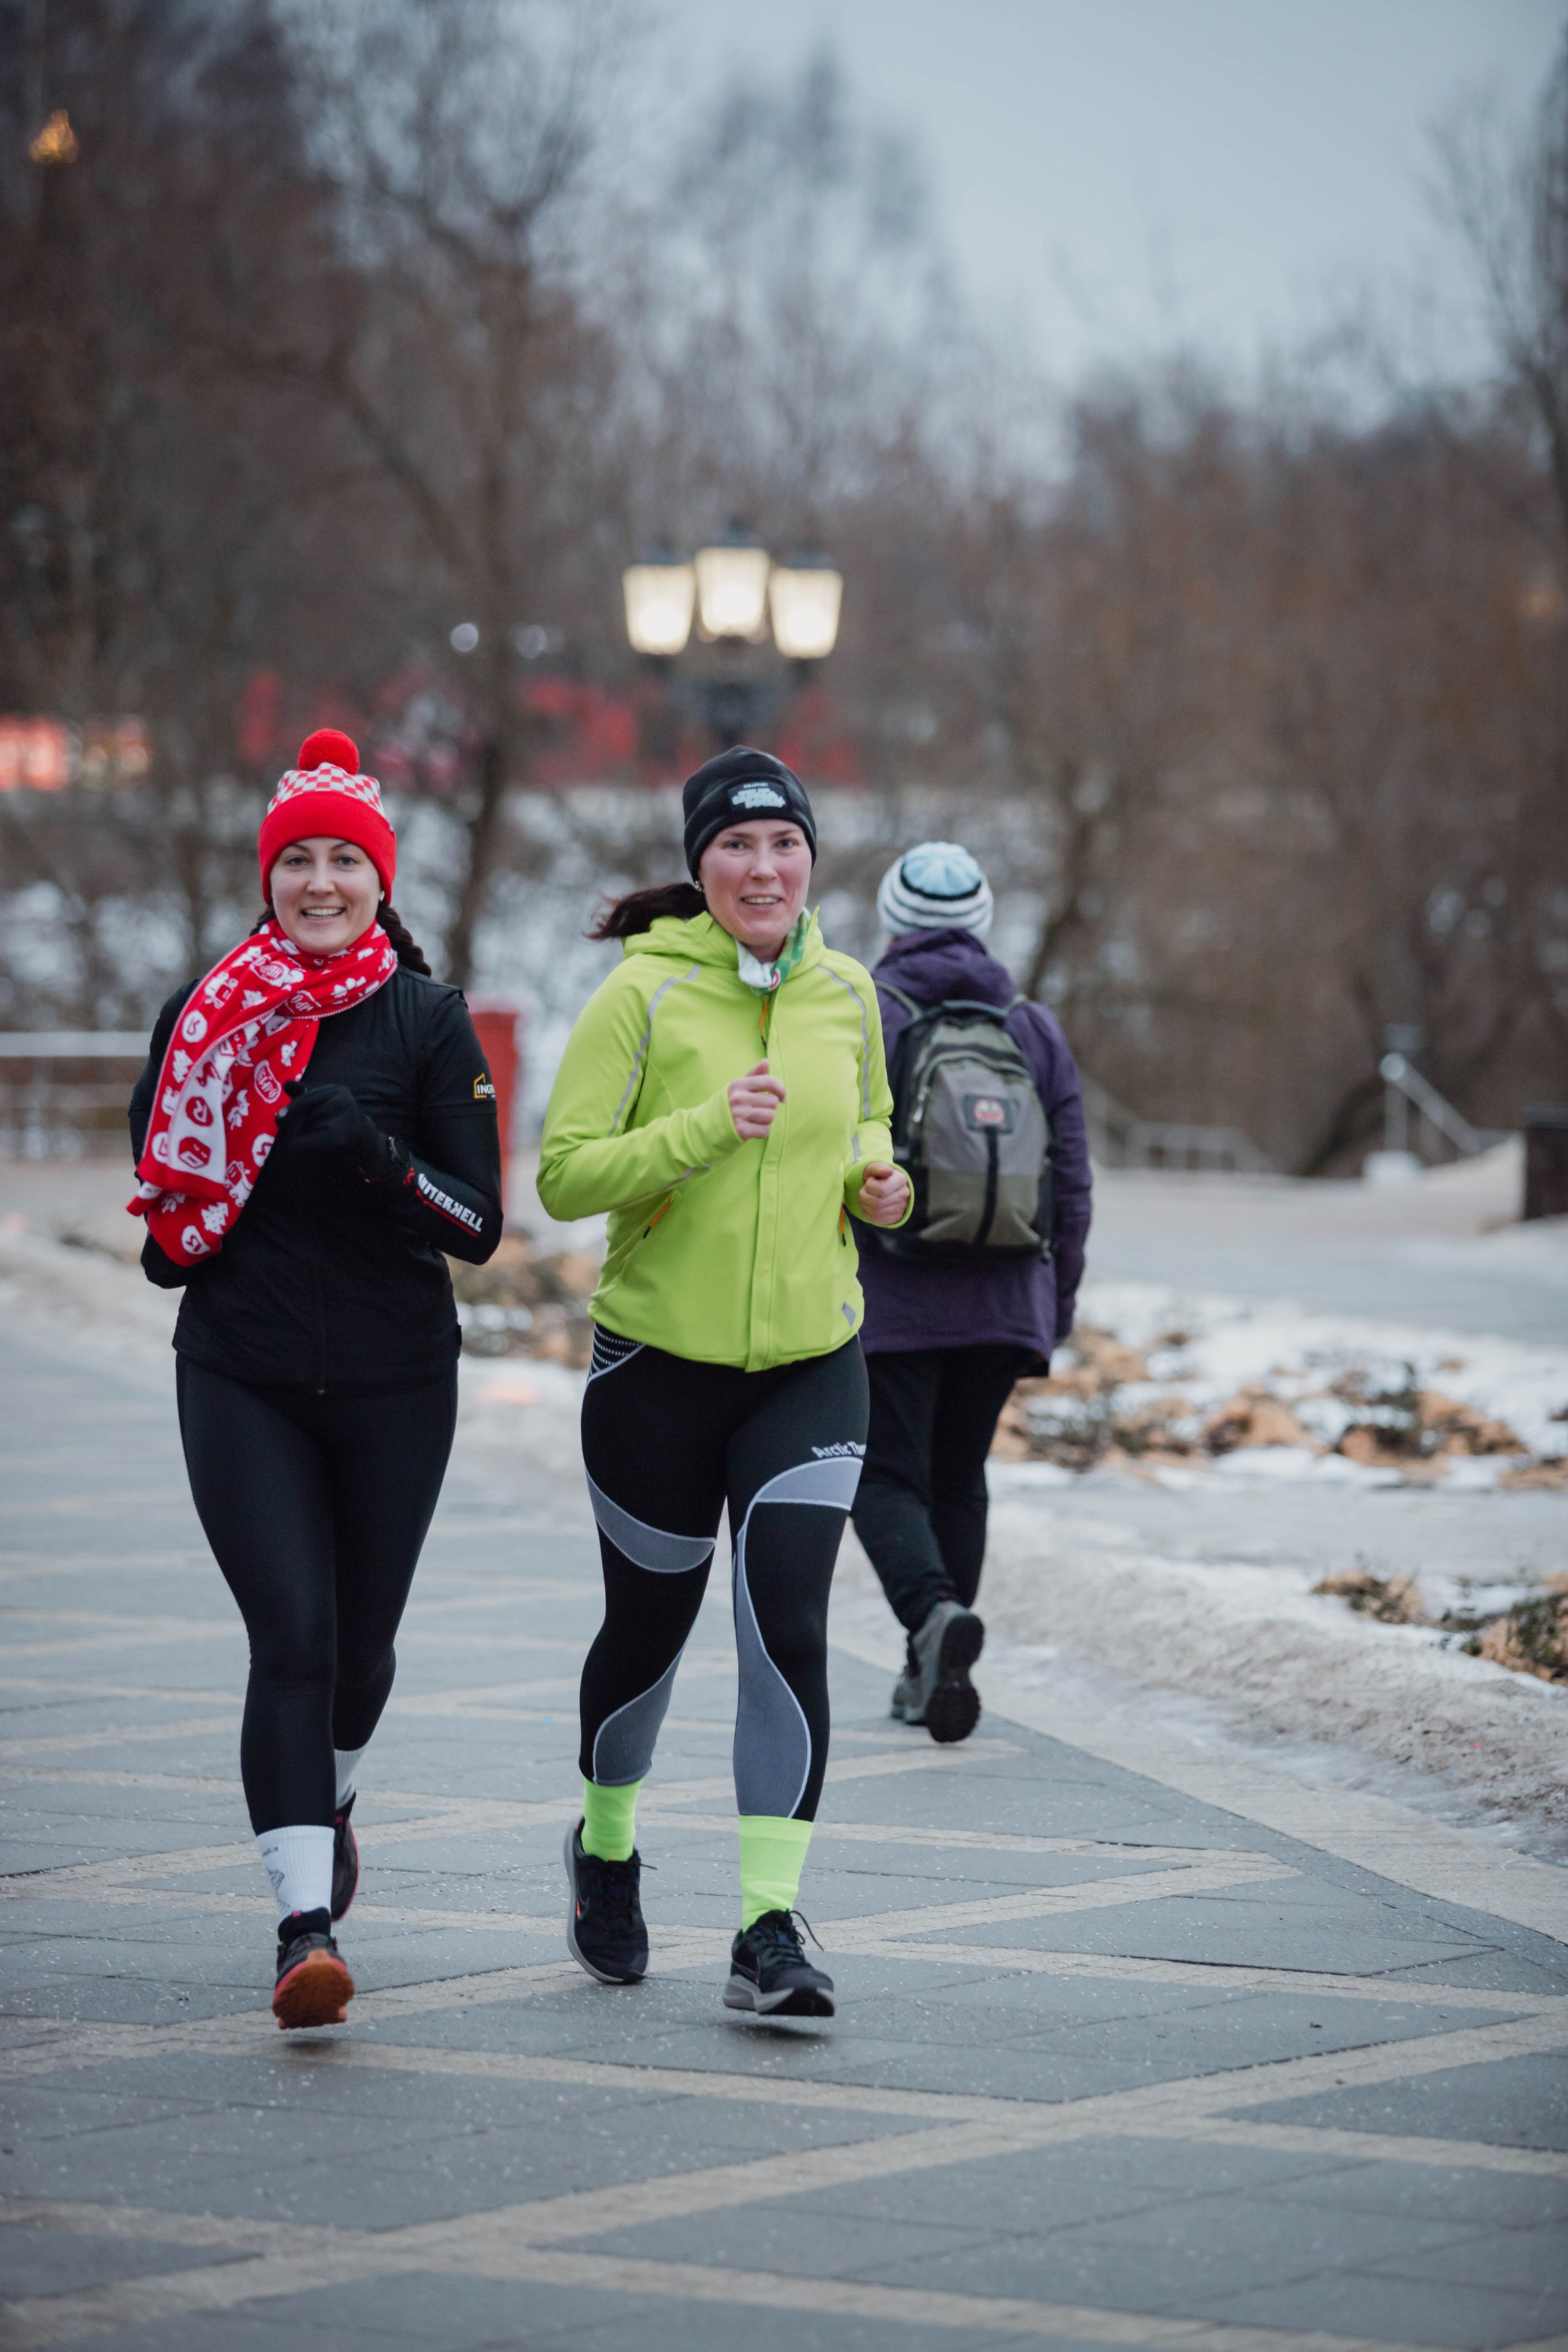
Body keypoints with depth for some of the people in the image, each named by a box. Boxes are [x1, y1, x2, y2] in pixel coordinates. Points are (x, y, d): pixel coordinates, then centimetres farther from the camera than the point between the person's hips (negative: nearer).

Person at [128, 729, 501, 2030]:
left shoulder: (428, 1020, -2)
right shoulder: (207, 1011, 4)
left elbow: (480, 1225, -7)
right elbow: (161, 1192, 15)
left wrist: (385, 1163, -23)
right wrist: (181, 1237, -6)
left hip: (395, 1381, 0)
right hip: (244, 1375, 0)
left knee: (362, 1636, 13)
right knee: (292, 1632, -13)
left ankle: (329, 1803, 45)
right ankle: (307, 1920, -17)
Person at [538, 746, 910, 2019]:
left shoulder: (845, 992, 3)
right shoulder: (644, 995, -11)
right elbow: (564, 1174, -14)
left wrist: (875, 1179, -1)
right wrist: (706, 1129, -27)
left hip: (812, 1363, 2)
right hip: (661, 1361, -2)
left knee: (788, 1628, -13)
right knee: (648, 1630, 12)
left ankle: (770, 1928, -10)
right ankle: (607, 1845, 41)